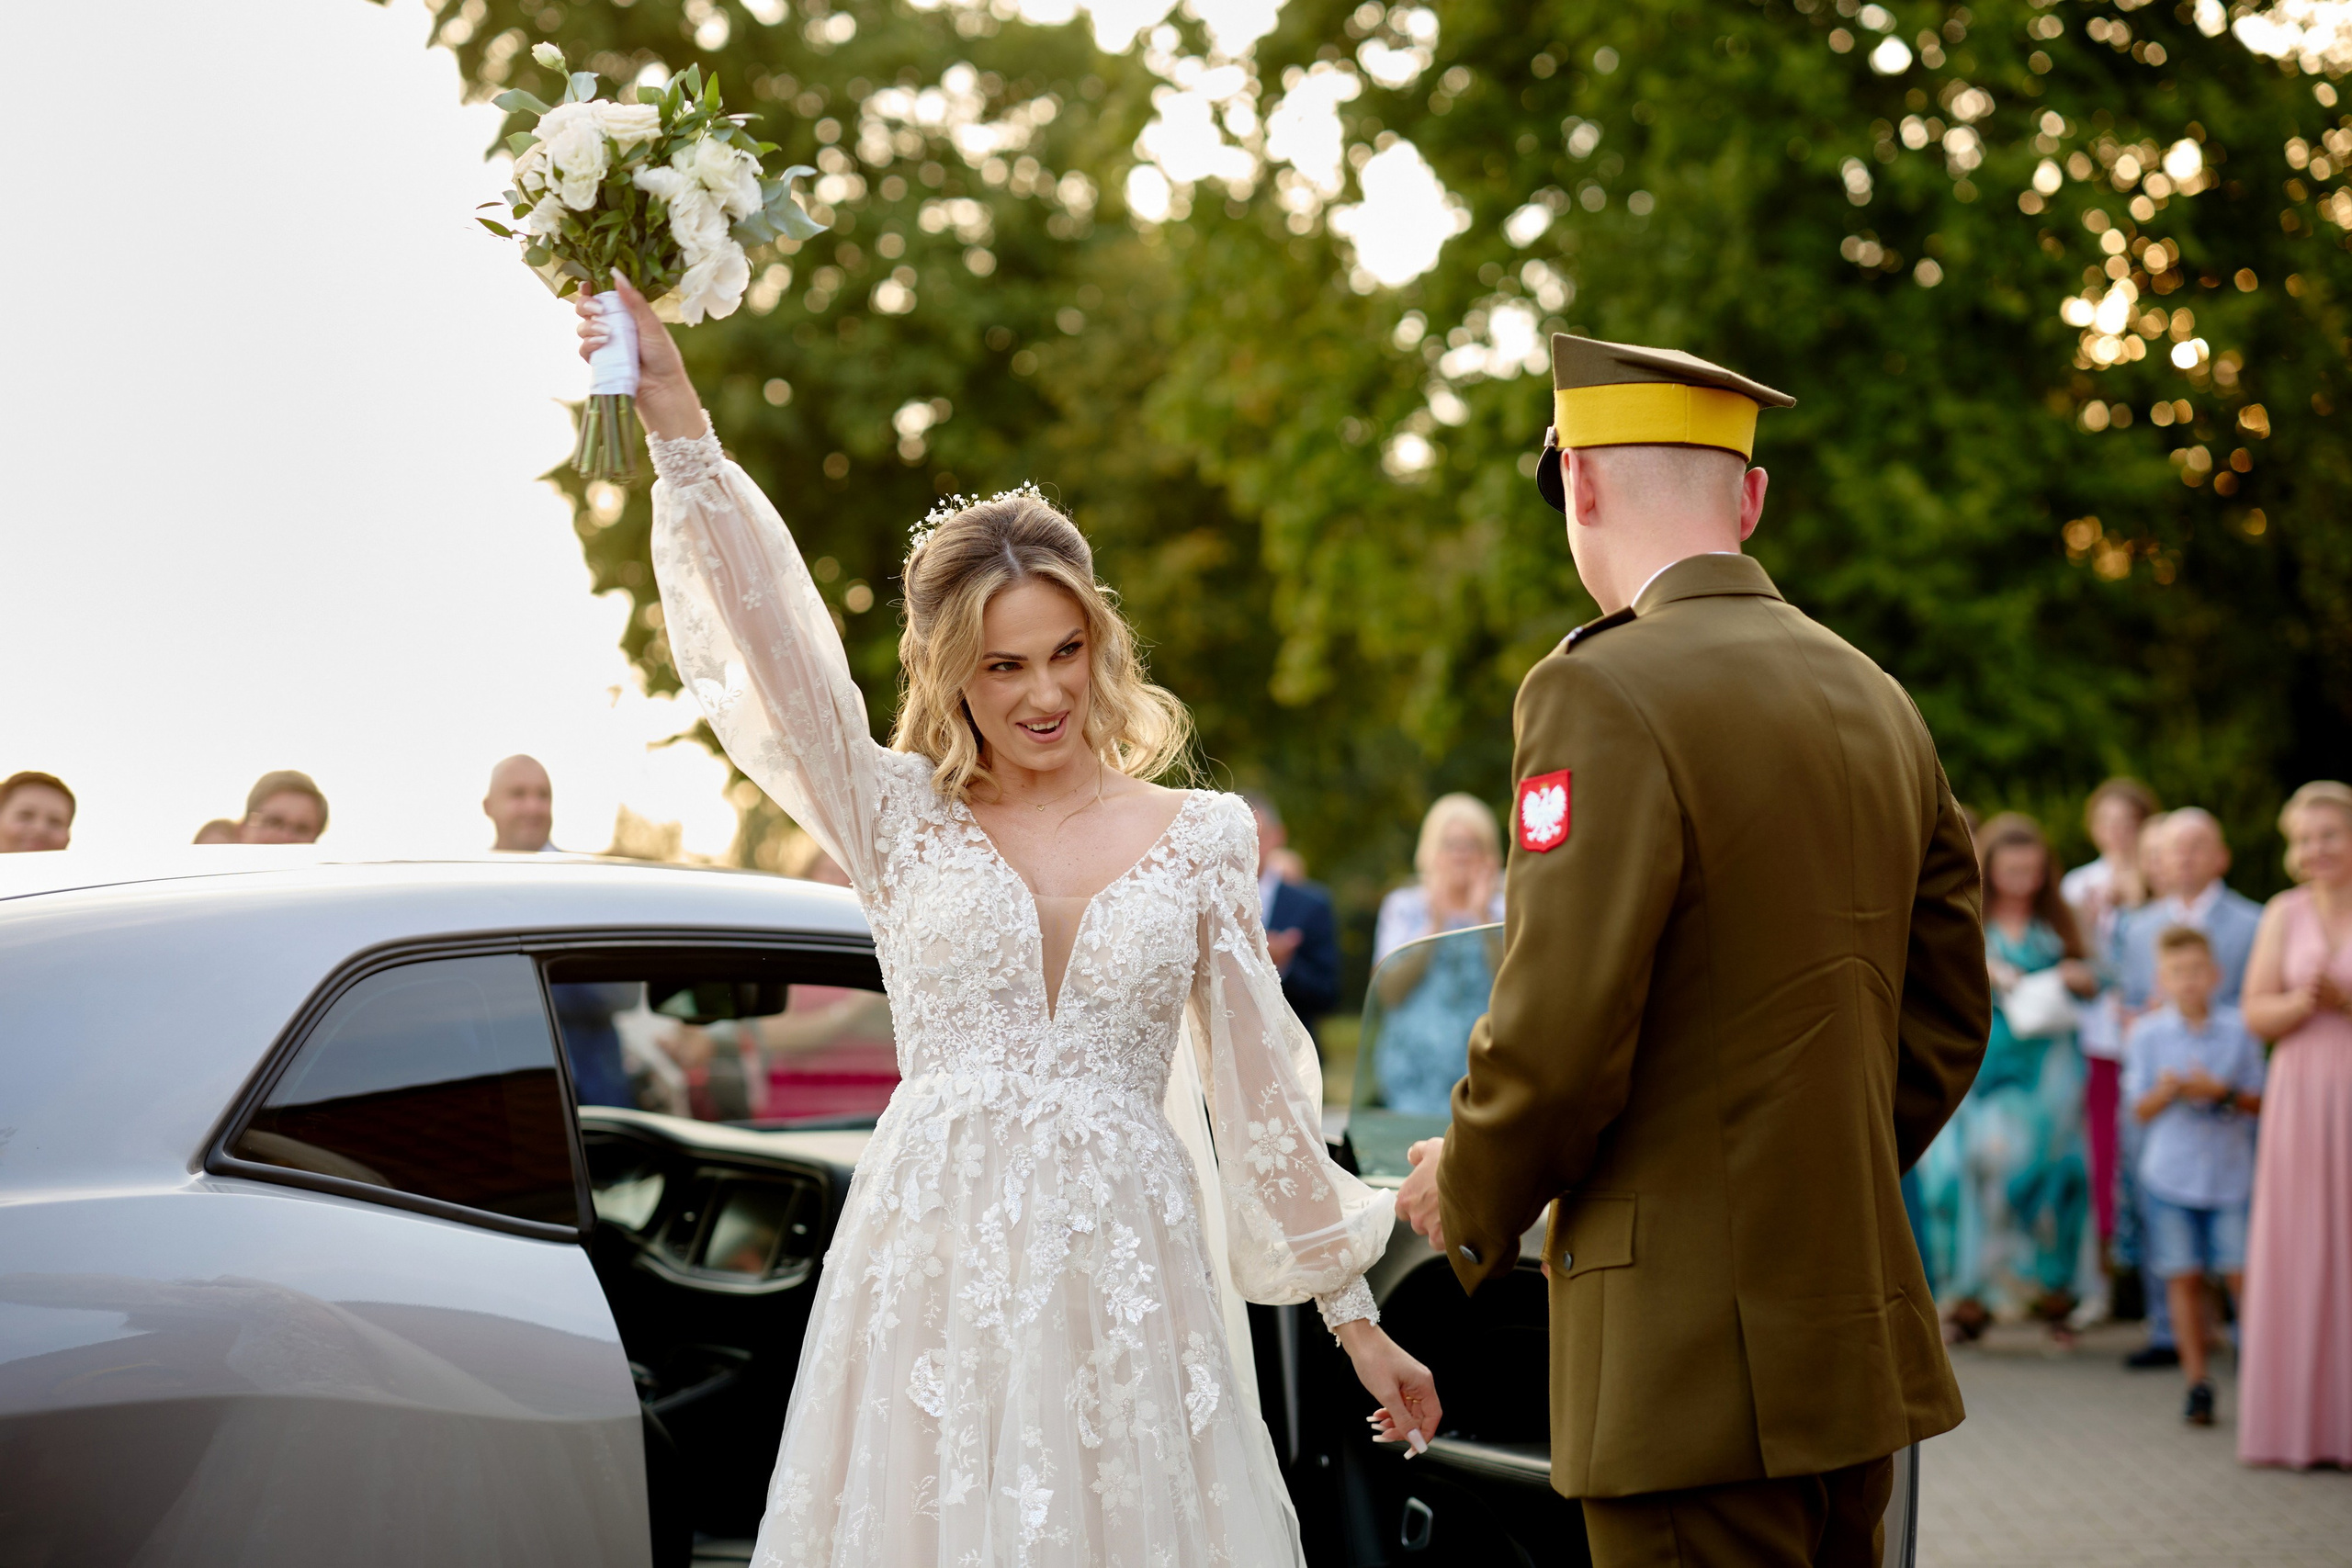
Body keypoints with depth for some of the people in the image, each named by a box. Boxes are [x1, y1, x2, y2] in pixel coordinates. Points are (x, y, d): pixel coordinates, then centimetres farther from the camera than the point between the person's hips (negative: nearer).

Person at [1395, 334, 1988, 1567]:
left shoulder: (1605, 694, -14)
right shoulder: (1877, 700, 11)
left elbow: (1557, 1039, -19)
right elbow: (1946, 1020, 17)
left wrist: (1466, 1199, -1)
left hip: (1698, 1369, -8)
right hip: (1859, 1343, 8)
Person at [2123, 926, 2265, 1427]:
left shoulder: (2238, 1031, -1)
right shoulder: (2148, 1034, 0)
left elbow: (2258, 1102, 1)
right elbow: (2141, 1110, 0)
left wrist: (2221, 1093, -17)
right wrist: (2167, 1091, -20)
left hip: (2230, 1173, -1)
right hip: (2171, 1174, 1)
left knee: (2242, 1274, -4)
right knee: (2184, 1278, 2)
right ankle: (2197, 1383, 10)